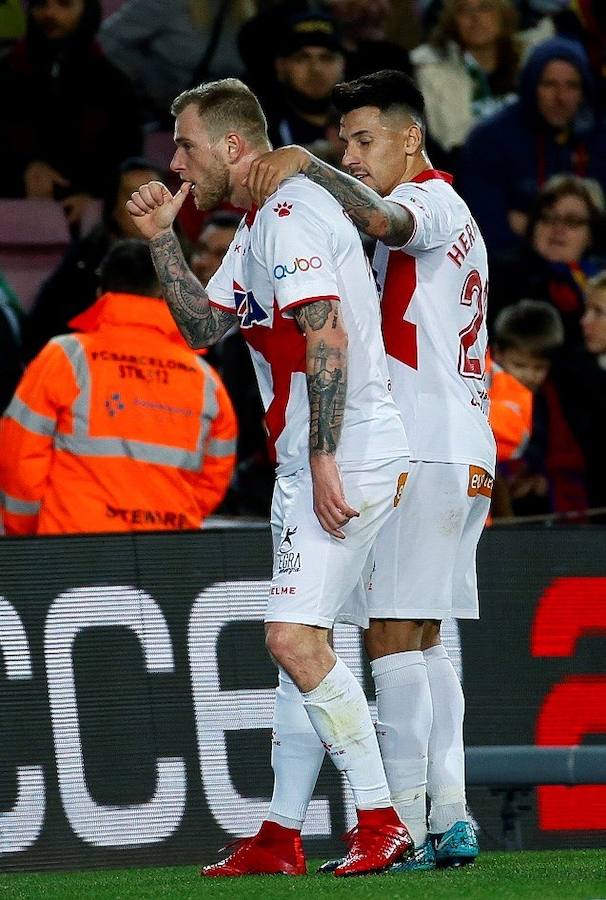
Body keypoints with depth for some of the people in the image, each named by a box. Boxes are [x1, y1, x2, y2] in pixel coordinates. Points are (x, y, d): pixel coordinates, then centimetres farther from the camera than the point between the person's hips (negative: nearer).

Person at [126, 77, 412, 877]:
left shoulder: (291, 214, -14)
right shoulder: (259, 226, 19)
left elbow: (327, 338, -22)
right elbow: (204, 326, 24)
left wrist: (322, 459, -25)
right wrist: (162, 239, 14)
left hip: (347, 459, -11)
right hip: (312, 463, 11)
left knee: (294, 637, -16)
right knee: (297, 641, 11)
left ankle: (381, 821, -14)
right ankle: (281, 839, 14)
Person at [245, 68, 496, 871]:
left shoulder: (431, 202, -6)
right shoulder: (449, 216, 25)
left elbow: (382, 218, -30)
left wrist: (306, 165, -34)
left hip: (425, 451, -10)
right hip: (461, 453, 10)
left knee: (393, 636, -12)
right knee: (422, 640, 10)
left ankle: (403, 825, -16)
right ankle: (450, 818, 6)